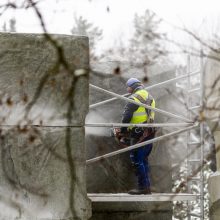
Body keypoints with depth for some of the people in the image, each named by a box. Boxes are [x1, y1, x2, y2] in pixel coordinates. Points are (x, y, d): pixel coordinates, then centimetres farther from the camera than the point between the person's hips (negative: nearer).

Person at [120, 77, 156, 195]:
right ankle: (147, 186, 15)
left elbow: (126, 117, -13)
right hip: (149, 132, 8)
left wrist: (122, 131, -1)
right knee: (144, 160, 15)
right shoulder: (150, 97, 17)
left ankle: (143, 187, -8)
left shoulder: (134, 98, -9)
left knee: (137, 160, -4)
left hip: (138, 134, -8)